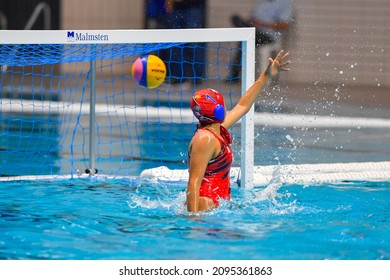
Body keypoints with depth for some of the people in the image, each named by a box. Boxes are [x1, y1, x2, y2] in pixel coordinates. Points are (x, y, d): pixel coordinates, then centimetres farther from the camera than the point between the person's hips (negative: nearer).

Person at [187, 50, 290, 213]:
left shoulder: (218, 131, 15)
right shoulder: (205, 139, -16)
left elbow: (243, 106, 30)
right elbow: (193, 184, -22)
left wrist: (266, 76, 36)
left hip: (217, 208, 10)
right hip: (205, 209, -10)